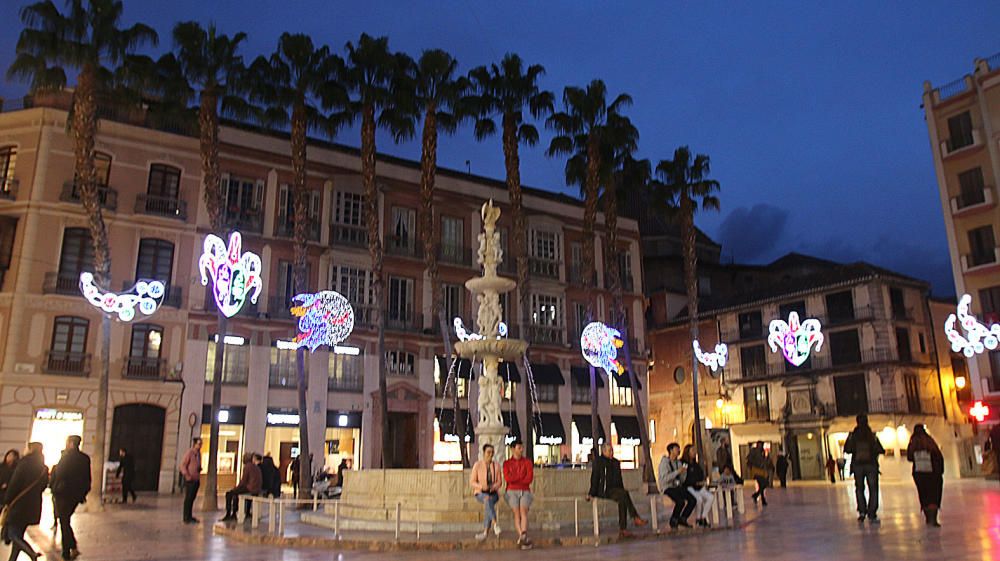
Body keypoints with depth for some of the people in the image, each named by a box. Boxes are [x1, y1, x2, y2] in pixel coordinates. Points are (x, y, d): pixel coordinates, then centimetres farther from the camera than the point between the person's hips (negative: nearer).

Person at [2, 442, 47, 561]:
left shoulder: (24, 464, -13)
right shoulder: (44, 468, 6)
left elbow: (14, 484, -12)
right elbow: (43, 486, 13)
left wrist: (7, 502, -3)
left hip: (19, 504, -6)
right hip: (34, 506, 6)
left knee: (13, 535, -2)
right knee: (18, 535, 16)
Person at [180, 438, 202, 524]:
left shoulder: (198, 453, 13)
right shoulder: (189, 453, -12)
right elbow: (183, 465, -14)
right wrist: (187, 476, -20)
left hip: (196, 479, 8)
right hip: (190, 480, -8)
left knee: (192, 498, 12)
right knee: (188, 498, -4)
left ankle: (189, 516, 19)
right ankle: (186, 518, 0)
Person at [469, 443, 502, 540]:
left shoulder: (496, 465, 2)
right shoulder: (477, 465, -5)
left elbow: (500, 482, 4)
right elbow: (472, 482, -3)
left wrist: (494, 487, -17)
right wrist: (482, 486, -21)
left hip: (493, 493, 1)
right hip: (481, 493, -1)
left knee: (488, 503, -32)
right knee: (488, 500, -36)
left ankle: (485, 532, -30)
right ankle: (495, 525, -44)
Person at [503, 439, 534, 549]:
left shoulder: (527, 462, 8)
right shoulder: (507, 463, 8)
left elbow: (529, 479, -5)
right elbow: (507, 478, -8)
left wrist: (515, 479, -5)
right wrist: (522, 476, -6)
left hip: (525, 492, -1)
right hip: (511, 492, 1)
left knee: (523, 510, -25)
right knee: (516, 512, -19)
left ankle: (522, 537, -39)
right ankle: (522, 537, -26)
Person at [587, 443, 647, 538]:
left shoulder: (615, 462, 19)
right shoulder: (598, 461, 2)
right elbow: (595, 477, -2)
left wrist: (622, 490, 13)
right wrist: (592, 493, -6)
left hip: (615, 490, 5)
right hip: (603, 491, -5)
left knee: (622, 500, -29)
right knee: (624, 494, -31)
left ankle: (622, 530, -32)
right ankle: (635, 518, -28)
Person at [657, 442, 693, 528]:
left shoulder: (678, 462, 14)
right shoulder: (664, 462, -9)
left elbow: (682, 480, 14)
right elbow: (664, 478, -22)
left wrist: (684, 471, -5)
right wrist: (677, 472, -21)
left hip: (677, 486, 7)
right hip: (667, 487, -7)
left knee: (692, 500, -16)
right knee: (680, 501, -30)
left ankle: (682, 519, 3)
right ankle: (673, 521, -7)